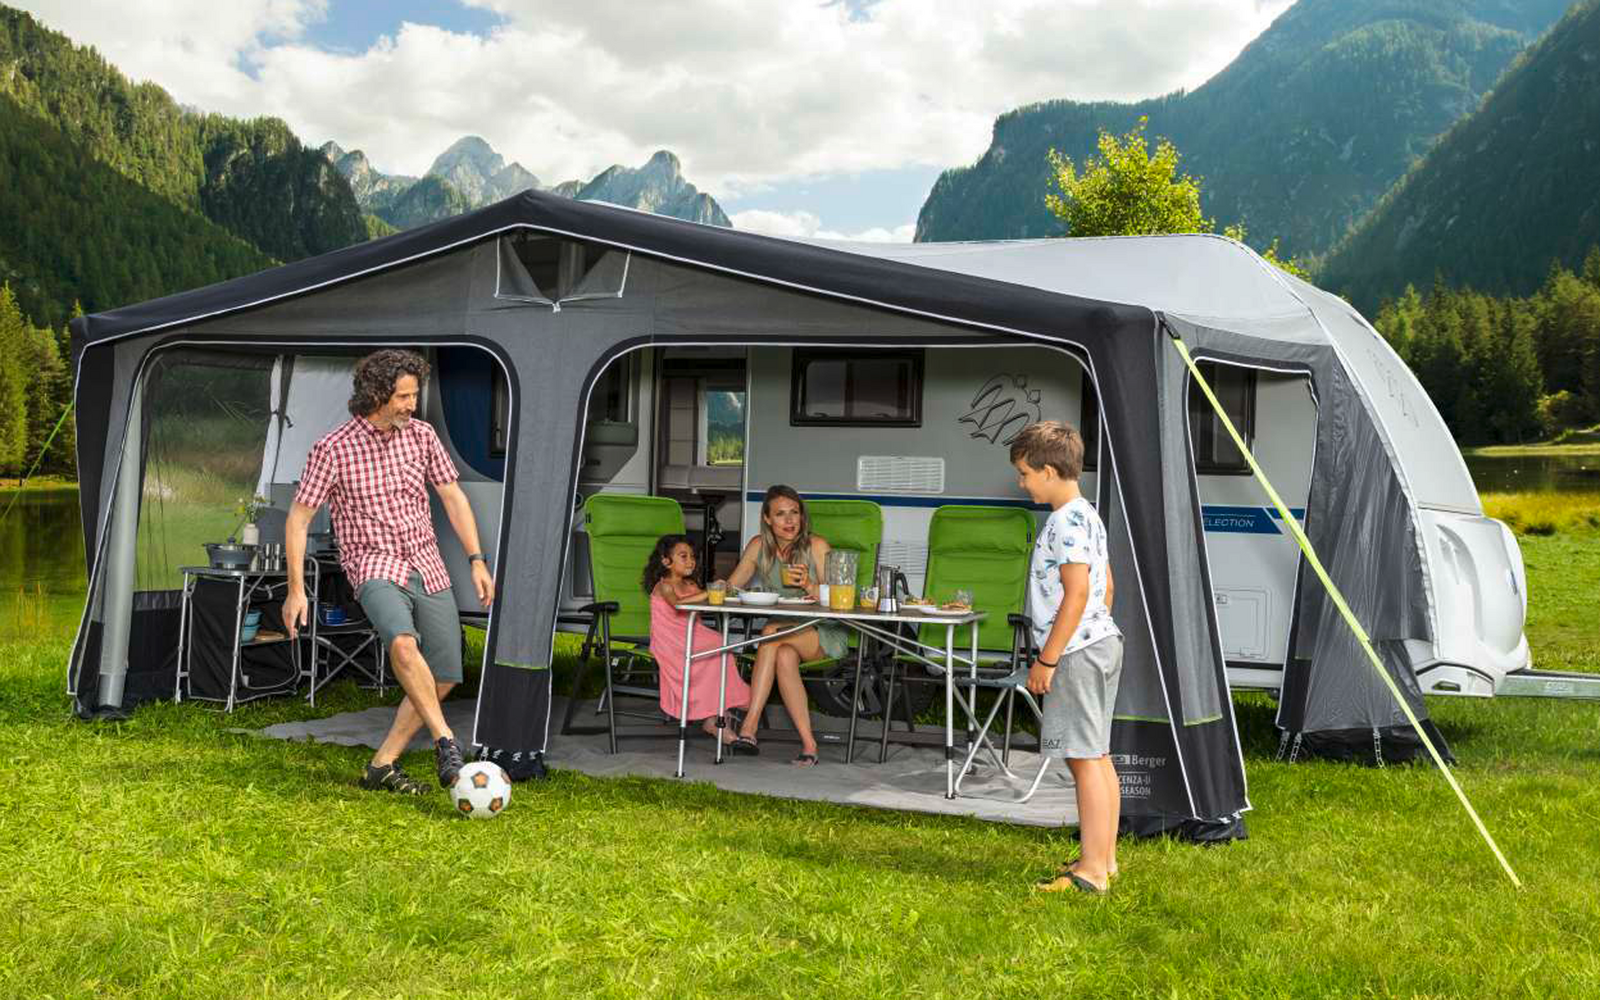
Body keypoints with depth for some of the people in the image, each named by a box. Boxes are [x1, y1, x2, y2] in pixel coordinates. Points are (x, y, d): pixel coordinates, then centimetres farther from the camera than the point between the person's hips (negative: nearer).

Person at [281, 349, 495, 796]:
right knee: (403, 643, -35)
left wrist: (476, 560, 5)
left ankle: (382, 765, 16)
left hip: (429, 569, 6)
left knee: (443, 678, 4)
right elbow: (298, 518, -5)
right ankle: (447, 745, -29)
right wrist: (296, 589, -10)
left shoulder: (421, 435, 3)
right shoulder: (333, 449, -10)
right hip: (377, 569, -5)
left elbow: (452, 496, 11)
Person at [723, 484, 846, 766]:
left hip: (824, 633, -3)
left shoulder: (816, 546, -8)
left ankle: (749, 728, -37)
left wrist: (808, 585, -28)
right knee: (785, 657, -34)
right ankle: (808, 743, -34)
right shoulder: (759, 546, 4)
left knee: (772, 631, -33)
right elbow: (730, 588, 8)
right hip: (784, 632, 3)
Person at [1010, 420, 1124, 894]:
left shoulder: (1068, 521, -17)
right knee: (1097, 756, 14)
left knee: (1085, 758, -9)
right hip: (1100, 643, 11)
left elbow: (1077, 592, -22)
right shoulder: (1086, 516, 16)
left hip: (1077, 652, -11)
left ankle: (1091, 871, -7)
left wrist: (1048, 659, -19)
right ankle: (1104, 859, 22)